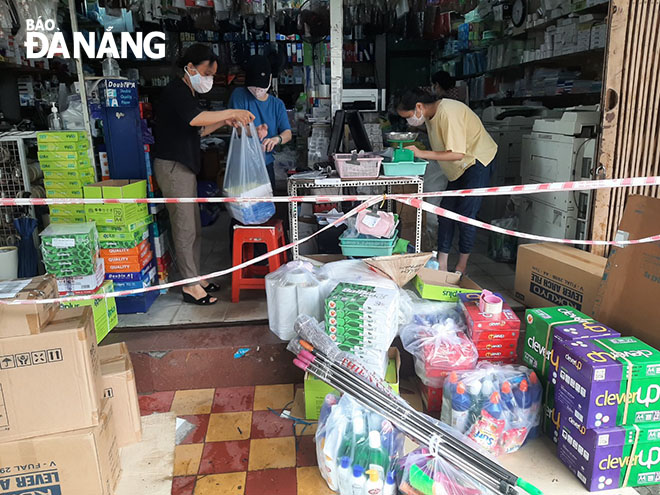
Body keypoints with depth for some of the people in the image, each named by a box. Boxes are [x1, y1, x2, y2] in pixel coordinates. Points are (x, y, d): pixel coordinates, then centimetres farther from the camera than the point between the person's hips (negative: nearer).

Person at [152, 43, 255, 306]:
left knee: (193, 227, 13)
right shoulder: (176, 91, -14)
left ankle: (195, 277, 22)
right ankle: (190, 286, 3)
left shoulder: (187, 93, 18)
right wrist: (230, 112, -25)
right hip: (172, 166, -10)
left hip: (185, 165, 10)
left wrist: (224, 121, 8)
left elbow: (198, 130, 21)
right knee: (185, 228, -6)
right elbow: (196, 118, -32)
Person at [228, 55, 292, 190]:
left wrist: (277, 139, -24)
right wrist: (254, 132, -33)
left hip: (267, 164, 4)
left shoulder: (277, 104, 10)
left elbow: (288, 133, 0)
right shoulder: (239, 95, 1)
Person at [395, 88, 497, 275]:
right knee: (446, 212, 4)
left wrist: (422, 153, -29)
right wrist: (415, 152, -2)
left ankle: (461, 268, 7)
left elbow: (457, 154, -30)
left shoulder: (448, 113, -27)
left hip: (477, 162, -9)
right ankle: (441, 265, 9)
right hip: (460, 168, 9)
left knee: (465, 216, -7)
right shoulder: (431, 114, 2)